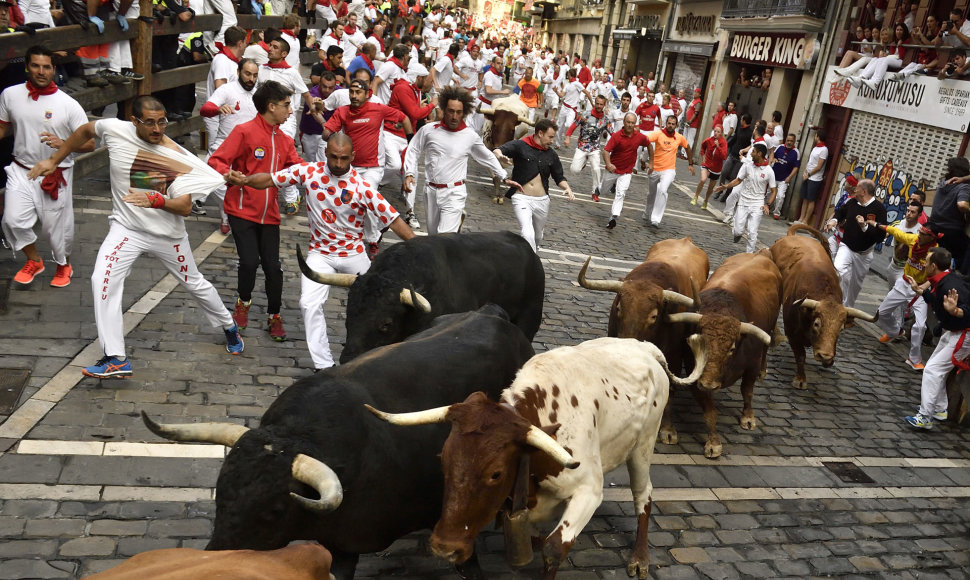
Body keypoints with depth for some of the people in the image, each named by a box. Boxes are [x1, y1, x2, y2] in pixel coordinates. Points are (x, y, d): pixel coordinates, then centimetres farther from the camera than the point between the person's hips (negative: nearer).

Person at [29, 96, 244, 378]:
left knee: (194, 283, 13)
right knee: (102, 280, -18)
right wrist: (54, 160, 12)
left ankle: (229, 327, 40)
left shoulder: (178, 158, -16)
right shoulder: (115, 130, -13)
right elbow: (85, 130, 10)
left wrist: (156, 200, -38)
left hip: (168, 233, -1)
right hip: (126, 228, 1)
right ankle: (116, 360, -12)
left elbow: (185, 207, -19)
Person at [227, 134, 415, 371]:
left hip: (353, 254, -1)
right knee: (310, 304, -14)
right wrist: (245, 180, -19)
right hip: (320, 252, 1)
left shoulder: (362, 187, -16)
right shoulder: (309, 172, -8)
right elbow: (271, 179, -1)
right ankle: (324, 364, -6)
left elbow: (392, 218, -19)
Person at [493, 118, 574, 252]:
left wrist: (567, 188, -4)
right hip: (522, 198, -5)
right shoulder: (520, 146, -7)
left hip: (542, 200, 5)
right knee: (528, 234, -22)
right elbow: (496, 151, -20)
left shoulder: (551, 155, 8)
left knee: (538, 236, 17)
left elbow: (559, 177, 17)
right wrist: (501, 156, -45)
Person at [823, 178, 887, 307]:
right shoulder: (852, 202, -4)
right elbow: (841, 212, 19)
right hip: (846, 247, 2)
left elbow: (881, 235, -22)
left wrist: (865, 226, -33)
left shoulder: (879, 208, -17)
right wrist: (834, 220, -1)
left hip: (863, 254, -1)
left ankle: (848, 308, 37)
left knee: (855, 284, 15)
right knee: (838, 270, -28)